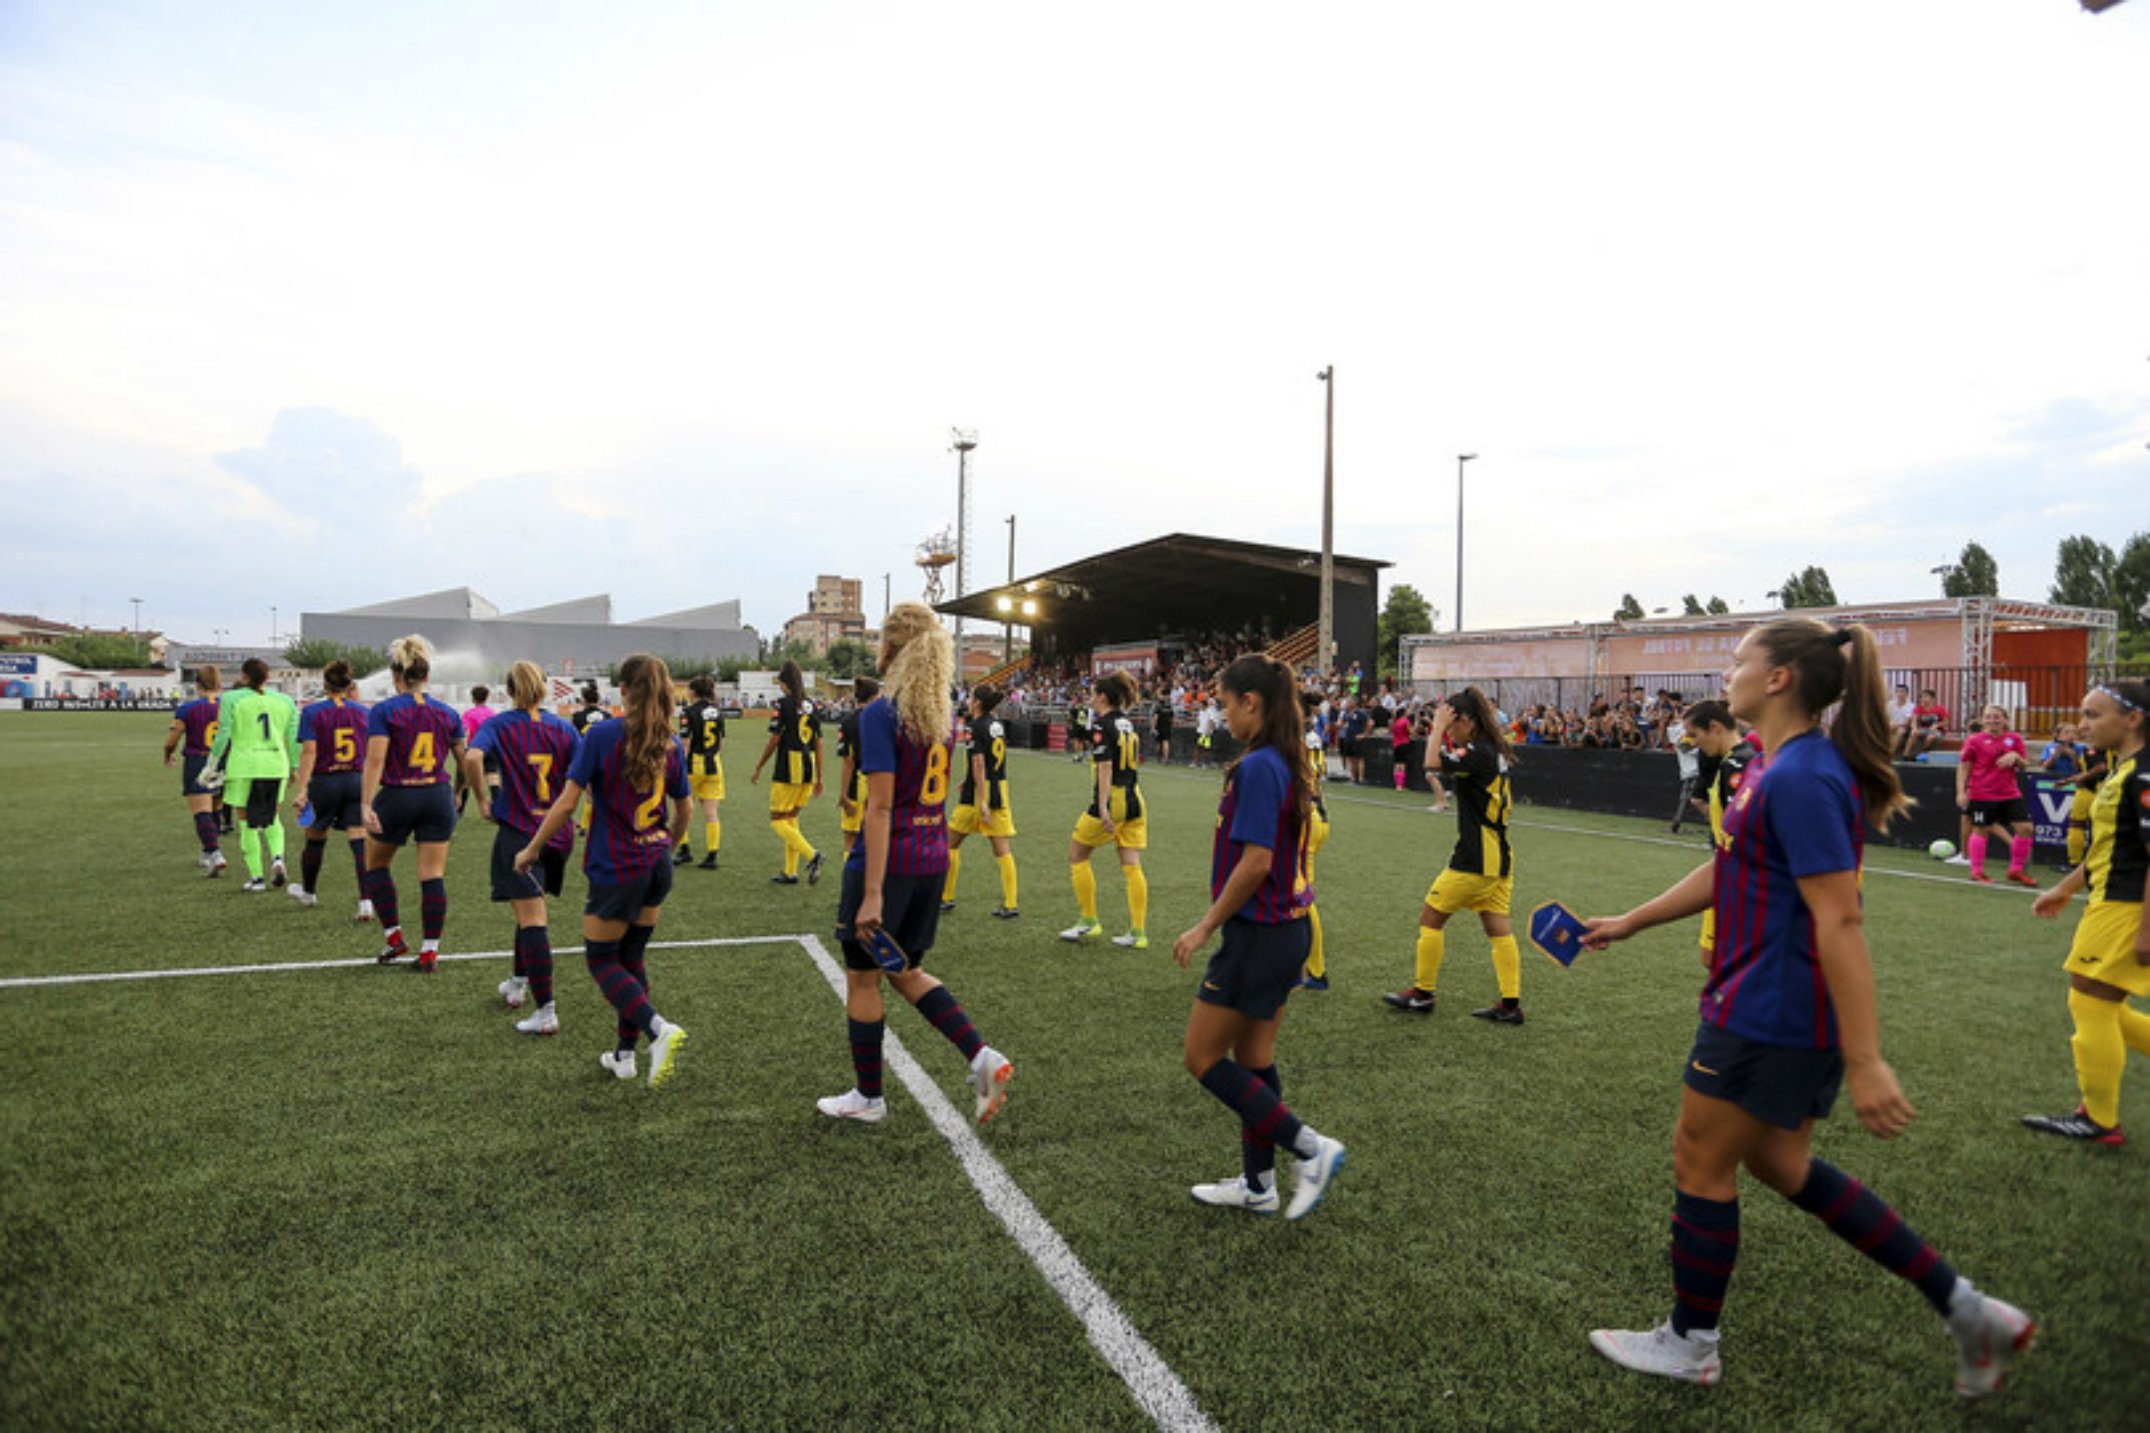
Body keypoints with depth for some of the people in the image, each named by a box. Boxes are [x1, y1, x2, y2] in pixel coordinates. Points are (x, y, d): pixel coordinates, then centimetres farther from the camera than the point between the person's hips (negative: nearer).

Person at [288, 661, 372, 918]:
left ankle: (308, 892, 40)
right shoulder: (362, 711, 3)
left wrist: (301, 789, -14)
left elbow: (309, 752, -13)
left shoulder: (312, 712, -5)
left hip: (324, 781, -1)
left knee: (315, 839, 19)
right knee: (360, 842, -3)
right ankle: (366, 903, -12)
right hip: (357, 781, 2)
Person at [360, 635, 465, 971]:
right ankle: (430, 950, 4)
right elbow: (465, 761, 9)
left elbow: (375, 759, -16)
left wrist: (366, 804, -18)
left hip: (396, 798, -2)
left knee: (376, 864, 21)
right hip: (437, 797, 2)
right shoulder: (447, 713, 4)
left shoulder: (383, 711, -6)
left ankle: (394, 936, 20)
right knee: (433, 875, 3)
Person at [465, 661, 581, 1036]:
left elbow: (473, 757, -22)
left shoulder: (498, 725, -2)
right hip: (557, 834, 4)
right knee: (531, 913, 24)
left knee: (532, 921, -5)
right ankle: (517, 983, 40)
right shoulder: (564, 727, 3)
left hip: (518, 832, -4)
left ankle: (546, 1012, -8)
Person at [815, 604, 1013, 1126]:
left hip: (887, 863, -7)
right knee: (907, 972, 21)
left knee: (862, 978, 12)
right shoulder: (943, 713, 6)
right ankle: (982, 1056, 7)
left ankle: (868, 1097, 26)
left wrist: (872, 893, -19)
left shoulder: (881, 714, -15)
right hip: (933, 861, 7)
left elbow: (880, 807, -20)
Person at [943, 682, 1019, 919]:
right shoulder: (998, 726, 10)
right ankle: (1010, 905, 2)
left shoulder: (974, 728, -12)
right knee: (1002, 849, 4)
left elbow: (978, 765, -20)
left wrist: (981, 801, -23)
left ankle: (946, 897, 18)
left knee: (950, 843, 11)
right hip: (1000, 791, 7)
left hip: (978, 794, -7)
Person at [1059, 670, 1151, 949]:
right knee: (1132, 866, 6)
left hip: (1112, 802, -7)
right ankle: (1138, 933, 5)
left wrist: (1102, 809, -24)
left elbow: (1105, 767, -20)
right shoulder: (1127, 723, 12)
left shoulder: (1103, 724, -11)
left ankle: (1089, 921, 12)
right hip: (1135, 800, 8)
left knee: (1077, 856, 9)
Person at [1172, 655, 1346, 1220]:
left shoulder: (1257, 766, -20)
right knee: (1253, 1059, 17)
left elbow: (1255, 861, -25)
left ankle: (1312, 1149, 5)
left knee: (1202, 1057, 3)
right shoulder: (1289, 763, 9)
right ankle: (1258, 1184, 28)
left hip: (1258, 935, -9)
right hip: (1288, 928, 9)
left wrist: (1204, 927, -16)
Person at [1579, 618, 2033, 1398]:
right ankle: (1965, 1308, 27)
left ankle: (1689, 1344, 28)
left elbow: (1838, 922, -26)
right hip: (1791, 1014, 10)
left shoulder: (1800, 778, -23)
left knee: (1701, 1164, 8)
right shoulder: (1777, 766, 9)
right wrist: (1627, 922, 24)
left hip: (1766, 1016, -10)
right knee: (1781, 1163, 22)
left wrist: (1866, 1062, -25)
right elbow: (1725, 871, 19)